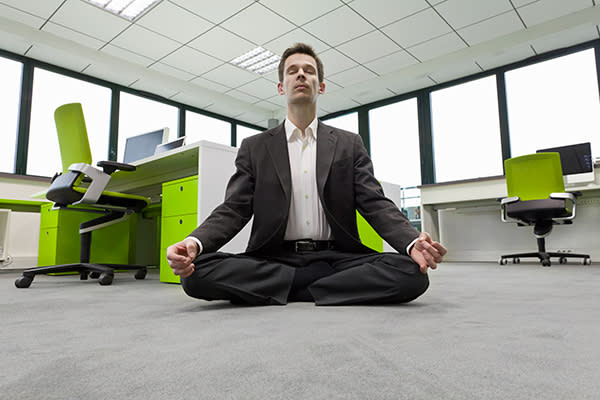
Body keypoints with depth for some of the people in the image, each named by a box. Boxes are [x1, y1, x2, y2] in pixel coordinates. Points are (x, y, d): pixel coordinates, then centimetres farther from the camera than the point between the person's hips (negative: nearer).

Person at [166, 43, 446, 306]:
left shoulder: (349, 144, 12)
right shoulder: (254, 148, 11)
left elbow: (375, 204, 3)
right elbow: (234, 209, 3)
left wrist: (412, 241, -17)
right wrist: (194, 242, -19)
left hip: (336, 257, 0)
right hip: (273, 260, 1)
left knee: (412, 273, -25)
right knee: (197, 271, -25)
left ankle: (289, 289, -12)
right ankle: (328, 284, -13)